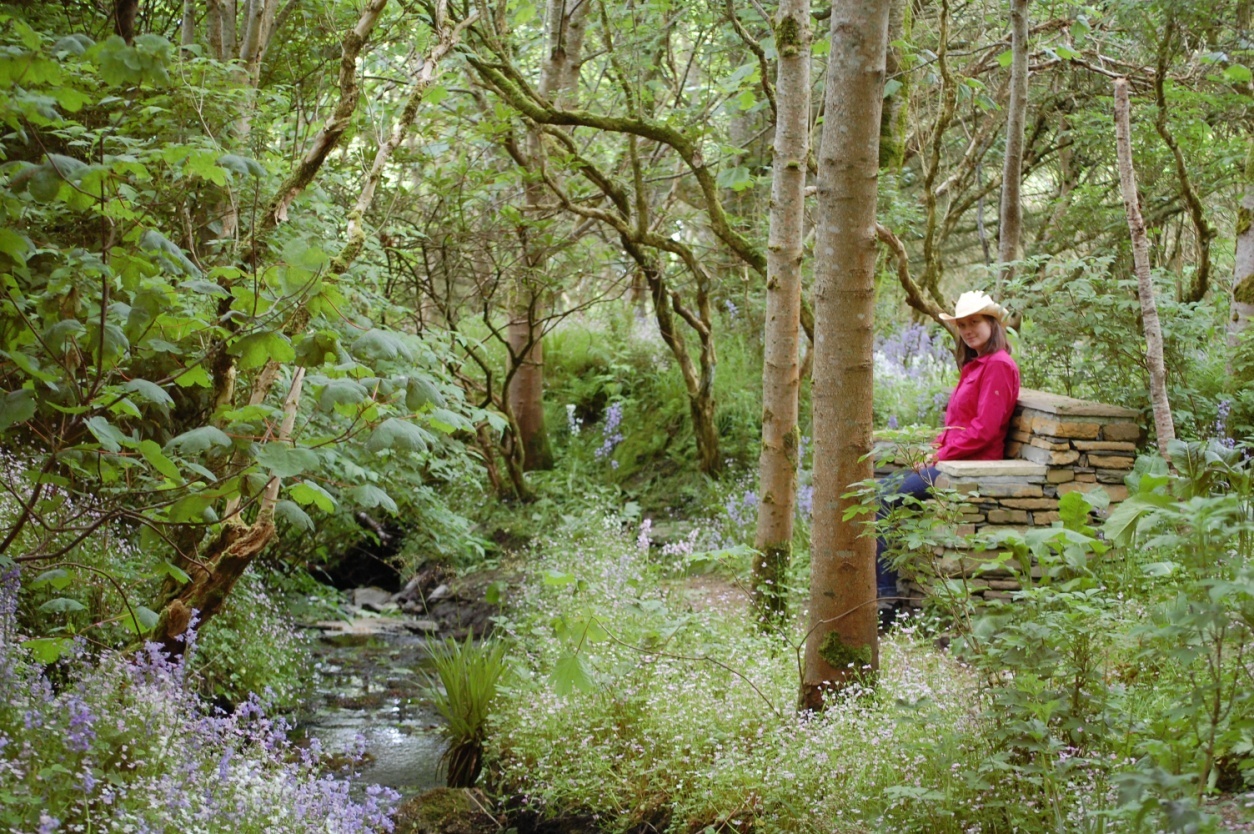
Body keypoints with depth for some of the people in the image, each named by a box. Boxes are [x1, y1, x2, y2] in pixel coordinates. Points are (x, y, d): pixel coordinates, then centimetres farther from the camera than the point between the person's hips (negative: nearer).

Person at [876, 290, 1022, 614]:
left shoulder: (998, 365, -10)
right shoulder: (974, 366, 21)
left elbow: (984, 429, -17)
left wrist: (941, 455, -13)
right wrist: (934, 450, 4)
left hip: (970, 466, -10)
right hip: (950, 460, 10)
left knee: (886, 496, -19)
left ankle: (886, 595, -17)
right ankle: (883, 590, -8)